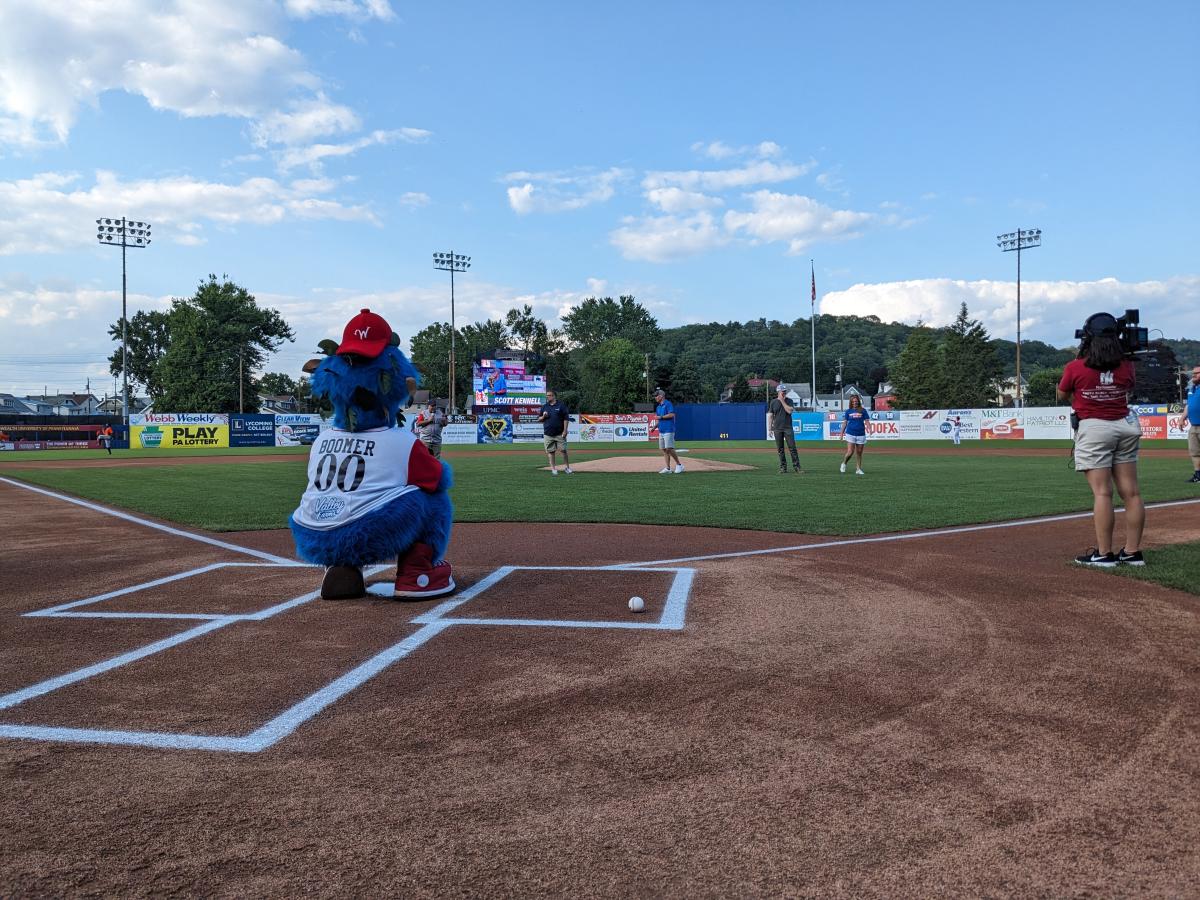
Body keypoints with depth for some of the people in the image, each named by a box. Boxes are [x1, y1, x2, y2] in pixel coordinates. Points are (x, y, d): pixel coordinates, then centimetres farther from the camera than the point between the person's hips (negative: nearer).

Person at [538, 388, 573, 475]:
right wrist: (543, 417, -6)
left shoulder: (561, 405, 1)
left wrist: (565, 430, -11)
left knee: (563, 450, -2)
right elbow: (539, 419, 16)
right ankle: (553, 469, 8)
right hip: (548, 434, 3)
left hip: (560, 434, -3)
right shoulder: (544, 406, 13)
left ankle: (567, 468, 7)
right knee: (550, 452, 3)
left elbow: (566, 419, -3)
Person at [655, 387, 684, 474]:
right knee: (664, 450, 5)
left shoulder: (668, 404, -7)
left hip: (668, 430, -9)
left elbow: (672, 414, -18)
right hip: (661, 431, 9)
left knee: (669, 449, -14)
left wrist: (661, 417, -12)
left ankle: (679, 465, -2)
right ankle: (668, 468, 7)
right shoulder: (658, 407, 20)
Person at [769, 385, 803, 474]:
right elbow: (771, 416, 9)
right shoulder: (773, 402, 7)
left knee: (792, 447, -6)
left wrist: (782, 401, -10)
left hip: (788, 428, -1)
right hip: (777, 429, 1)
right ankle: (783, 467, 12)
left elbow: (789, 411, -12)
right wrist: (770, 428, 3)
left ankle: (796, 467, -4)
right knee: (780, 449, 4)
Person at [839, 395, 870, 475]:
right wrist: (841, 434, 10)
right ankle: (843, 464, 14)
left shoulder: (863, 411, 4)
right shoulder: (848, 411, 7)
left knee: (859, 453, 7)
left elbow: (867, 422, 1)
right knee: (850, 452, -10)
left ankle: (858, 469, 16)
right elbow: (845, 423, 12)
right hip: (850, 434, -1)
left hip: (861, 434, 1)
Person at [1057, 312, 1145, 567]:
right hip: (1126, 426, 5)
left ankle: (1104, 554, -6)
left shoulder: (1075, 368, -10)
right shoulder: (1126, 366, 2)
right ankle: (1133, 552, 12)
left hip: (1093, 429, -4)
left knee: (1102, 492, -7)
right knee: (1131, 492, 6)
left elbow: (1062, 395, 7)